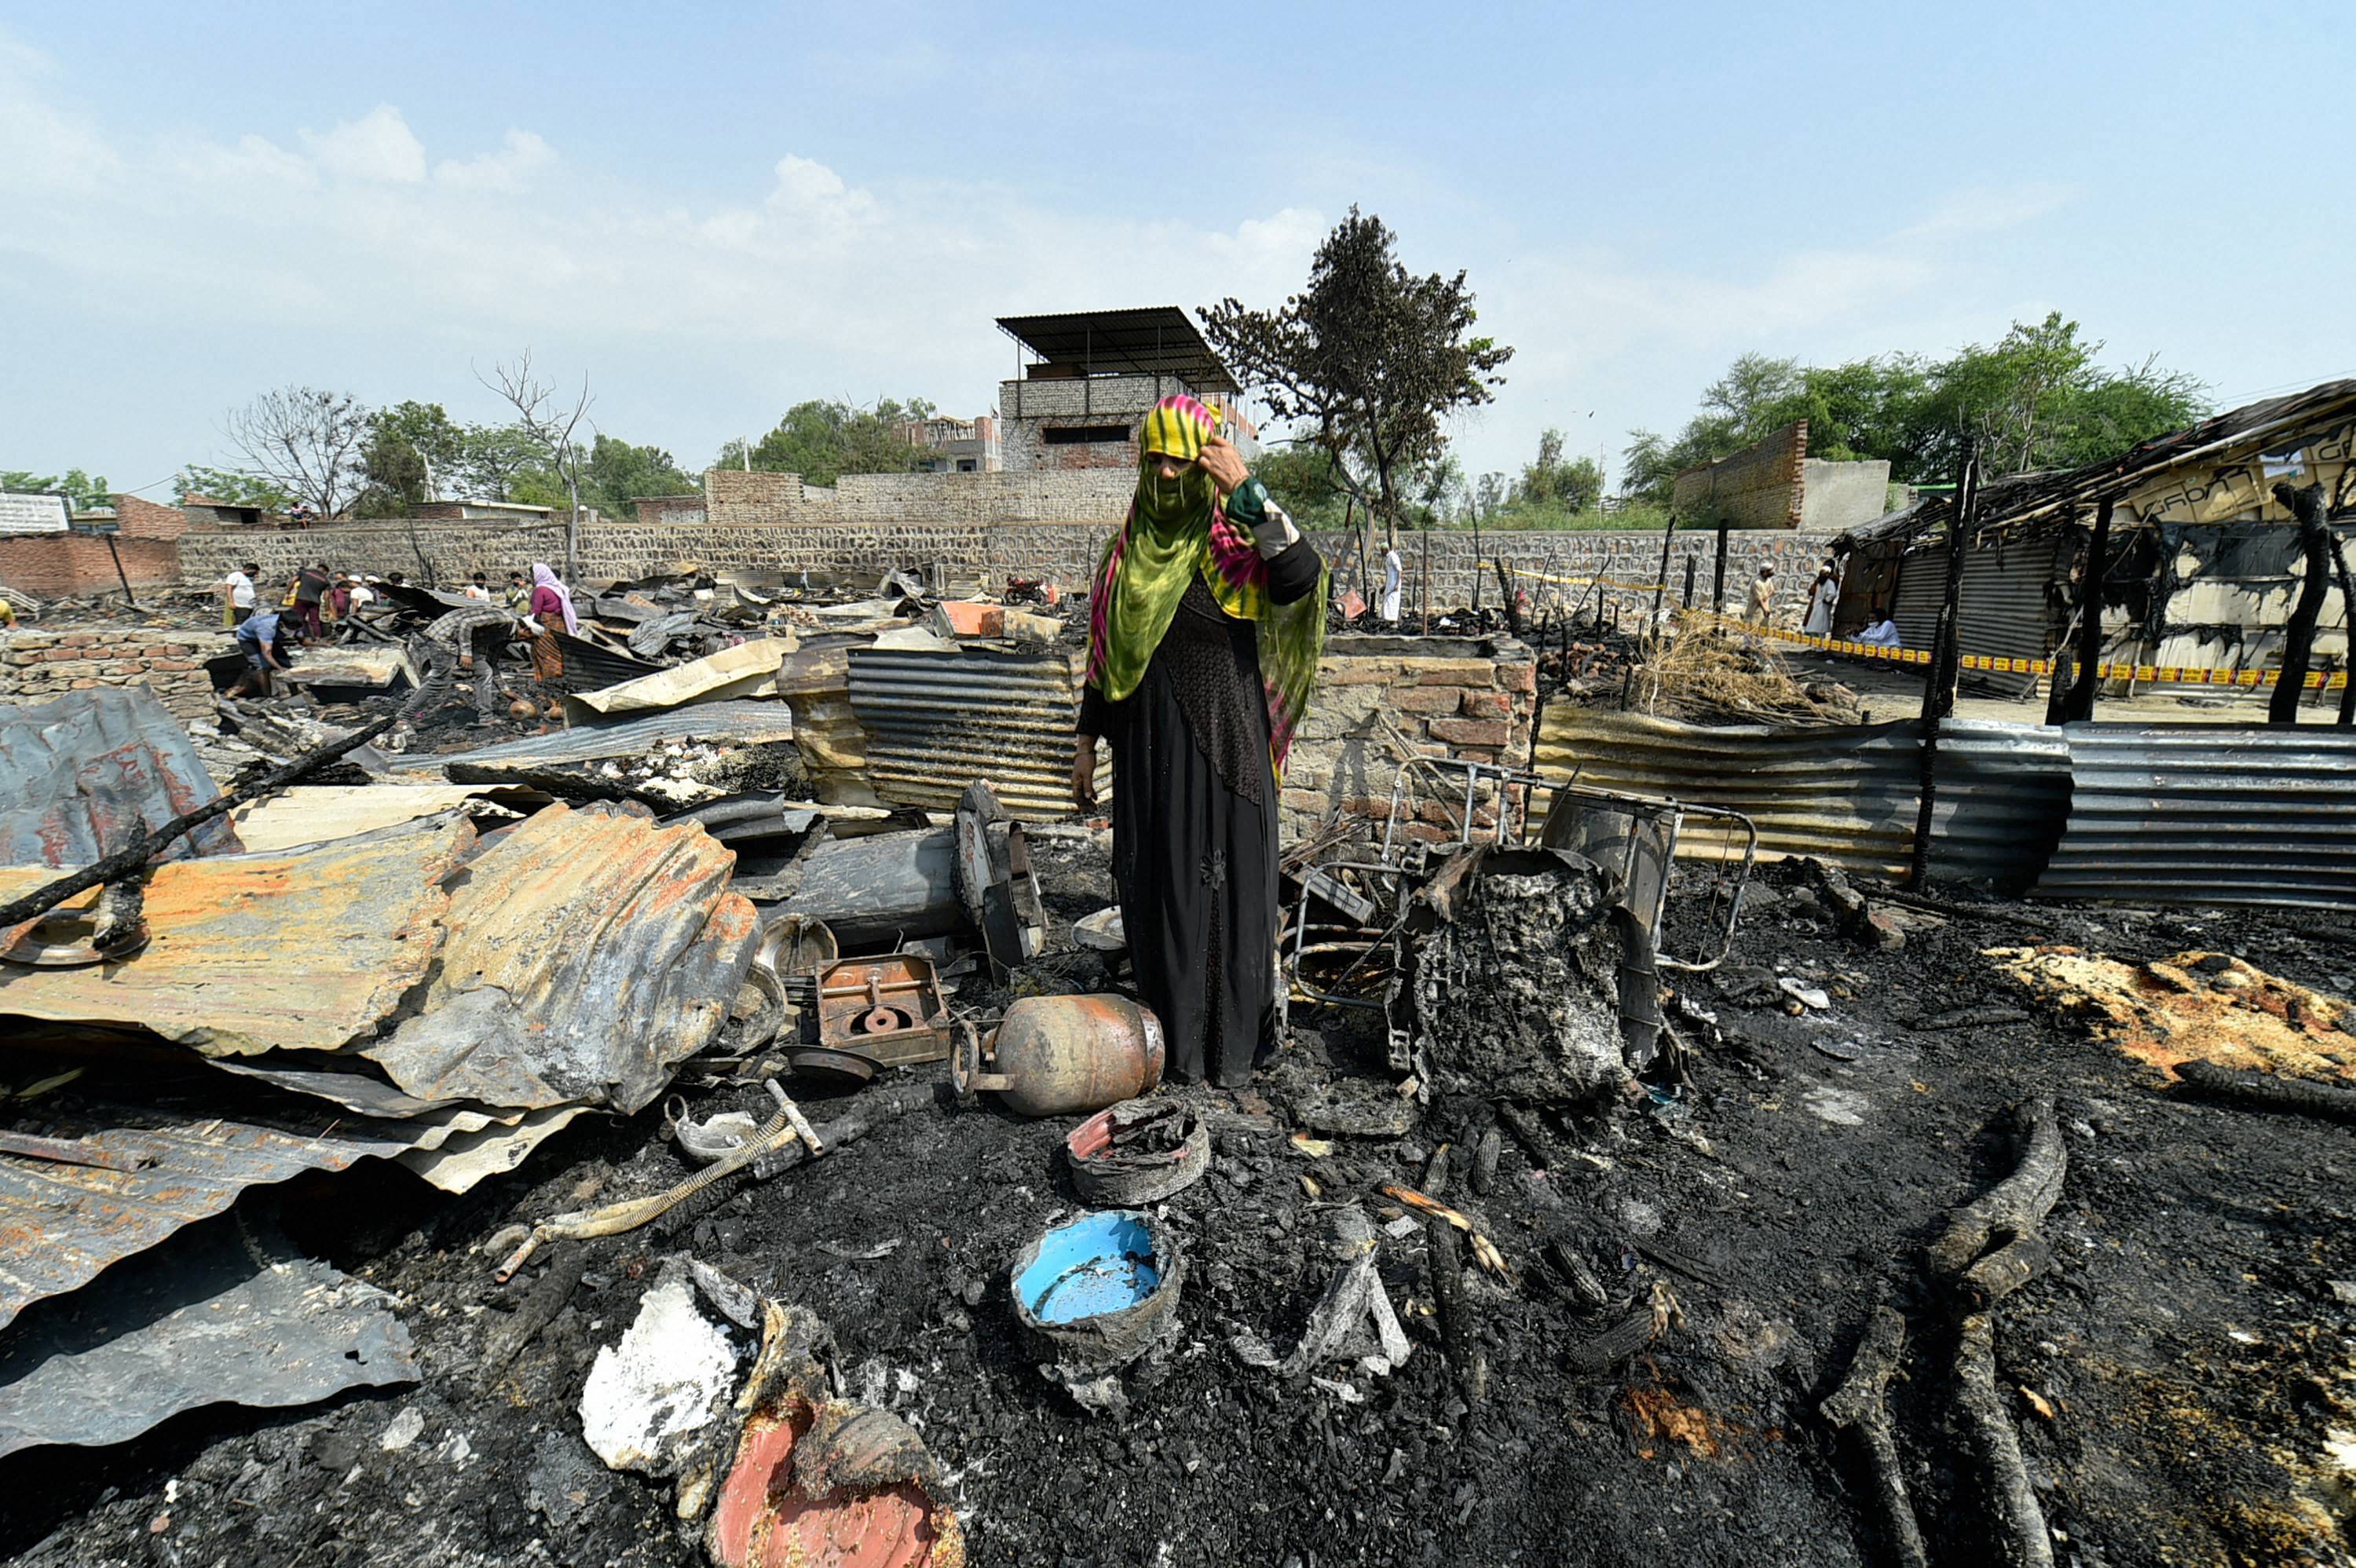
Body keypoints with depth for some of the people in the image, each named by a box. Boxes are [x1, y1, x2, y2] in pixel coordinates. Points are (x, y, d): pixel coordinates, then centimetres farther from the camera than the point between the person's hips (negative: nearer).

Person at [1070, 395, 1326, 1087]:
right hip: (1147, 745, 5)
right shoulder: (1129, 550, 9)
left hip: (1222, 744, -4)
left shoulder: (1236, 546, -6)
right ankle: (1167, 1024, 31)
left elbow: (1303, 575, -28)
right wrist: (1087, 742, 11)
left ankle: (1232, 1036, 21)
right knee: (1153, 884, 12)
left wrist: (1249, 493, -27)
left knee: (1228, 885, 3)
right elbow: (1105, 649, 13)